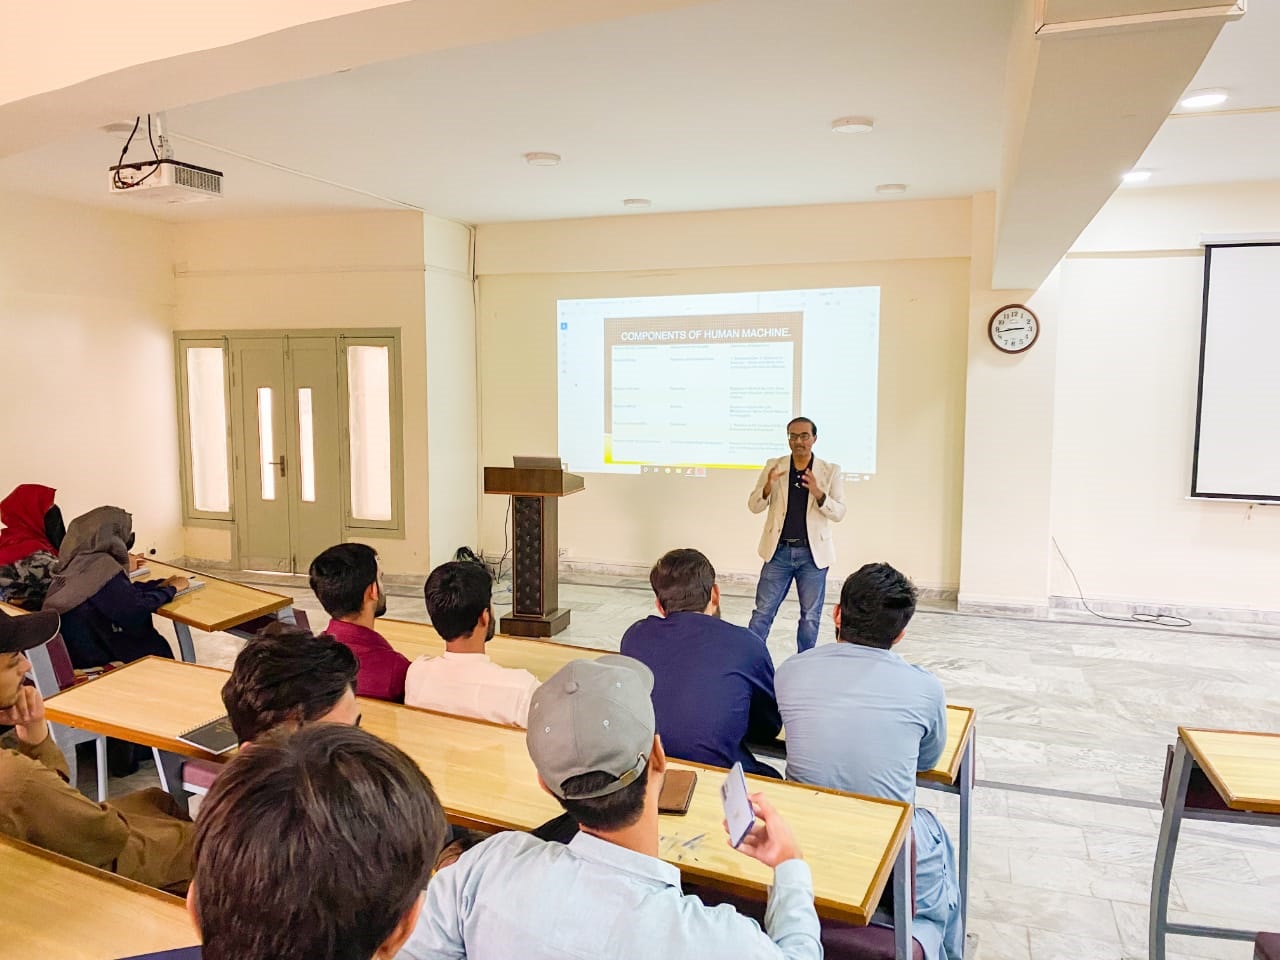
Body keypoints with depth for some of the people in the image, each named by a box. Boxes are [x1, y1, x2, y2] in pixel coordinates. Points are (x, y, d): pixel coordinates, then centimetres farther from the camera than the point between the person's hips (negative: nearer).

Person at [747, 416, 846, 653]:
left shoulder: (831, 471, -1)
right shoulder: (774, 466, 1)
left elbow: (839, 513, -7)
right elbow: (753, 506, 0)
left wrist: (818, 494, -26)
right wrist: (767, 487, -22)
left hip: (813, 553, 0)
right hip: (779, 551, 0)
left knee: (810, 616, 10)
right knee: (762, 612, 4)